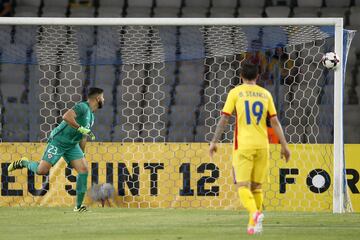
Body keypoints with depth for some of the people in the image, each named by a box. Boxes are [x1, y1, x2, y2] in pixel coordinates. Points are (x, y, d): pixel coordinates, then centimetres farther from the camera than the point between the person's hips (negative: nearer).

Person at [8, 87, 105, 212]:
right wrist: (81, 129, -34)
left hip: (72, 145, 9)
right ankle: (24, 163, 19)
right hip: (58, 141, -9)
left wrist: (82, 153, 27)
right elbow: (66, 117, -33)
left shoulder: (91, 116, 14)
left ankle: (78, 206, -2)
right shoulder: (82, 107, -16)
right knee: (42, 170, -14)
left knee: (84, 169, -7)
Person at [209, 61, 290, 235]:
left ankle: (255, 213, -30)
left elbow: (224, 119, -3)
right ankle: (253, 224, 15)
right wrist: (284, 145, 11)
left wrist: (214, 141, 2)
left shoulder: (236, 93, 1)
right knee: (257, 186, 14)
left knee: (243, 185, -5)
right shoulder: (265, 94, 9)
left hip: (243, 145, -3)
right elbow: (275, 122, 7)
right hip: (262, 145, 3)